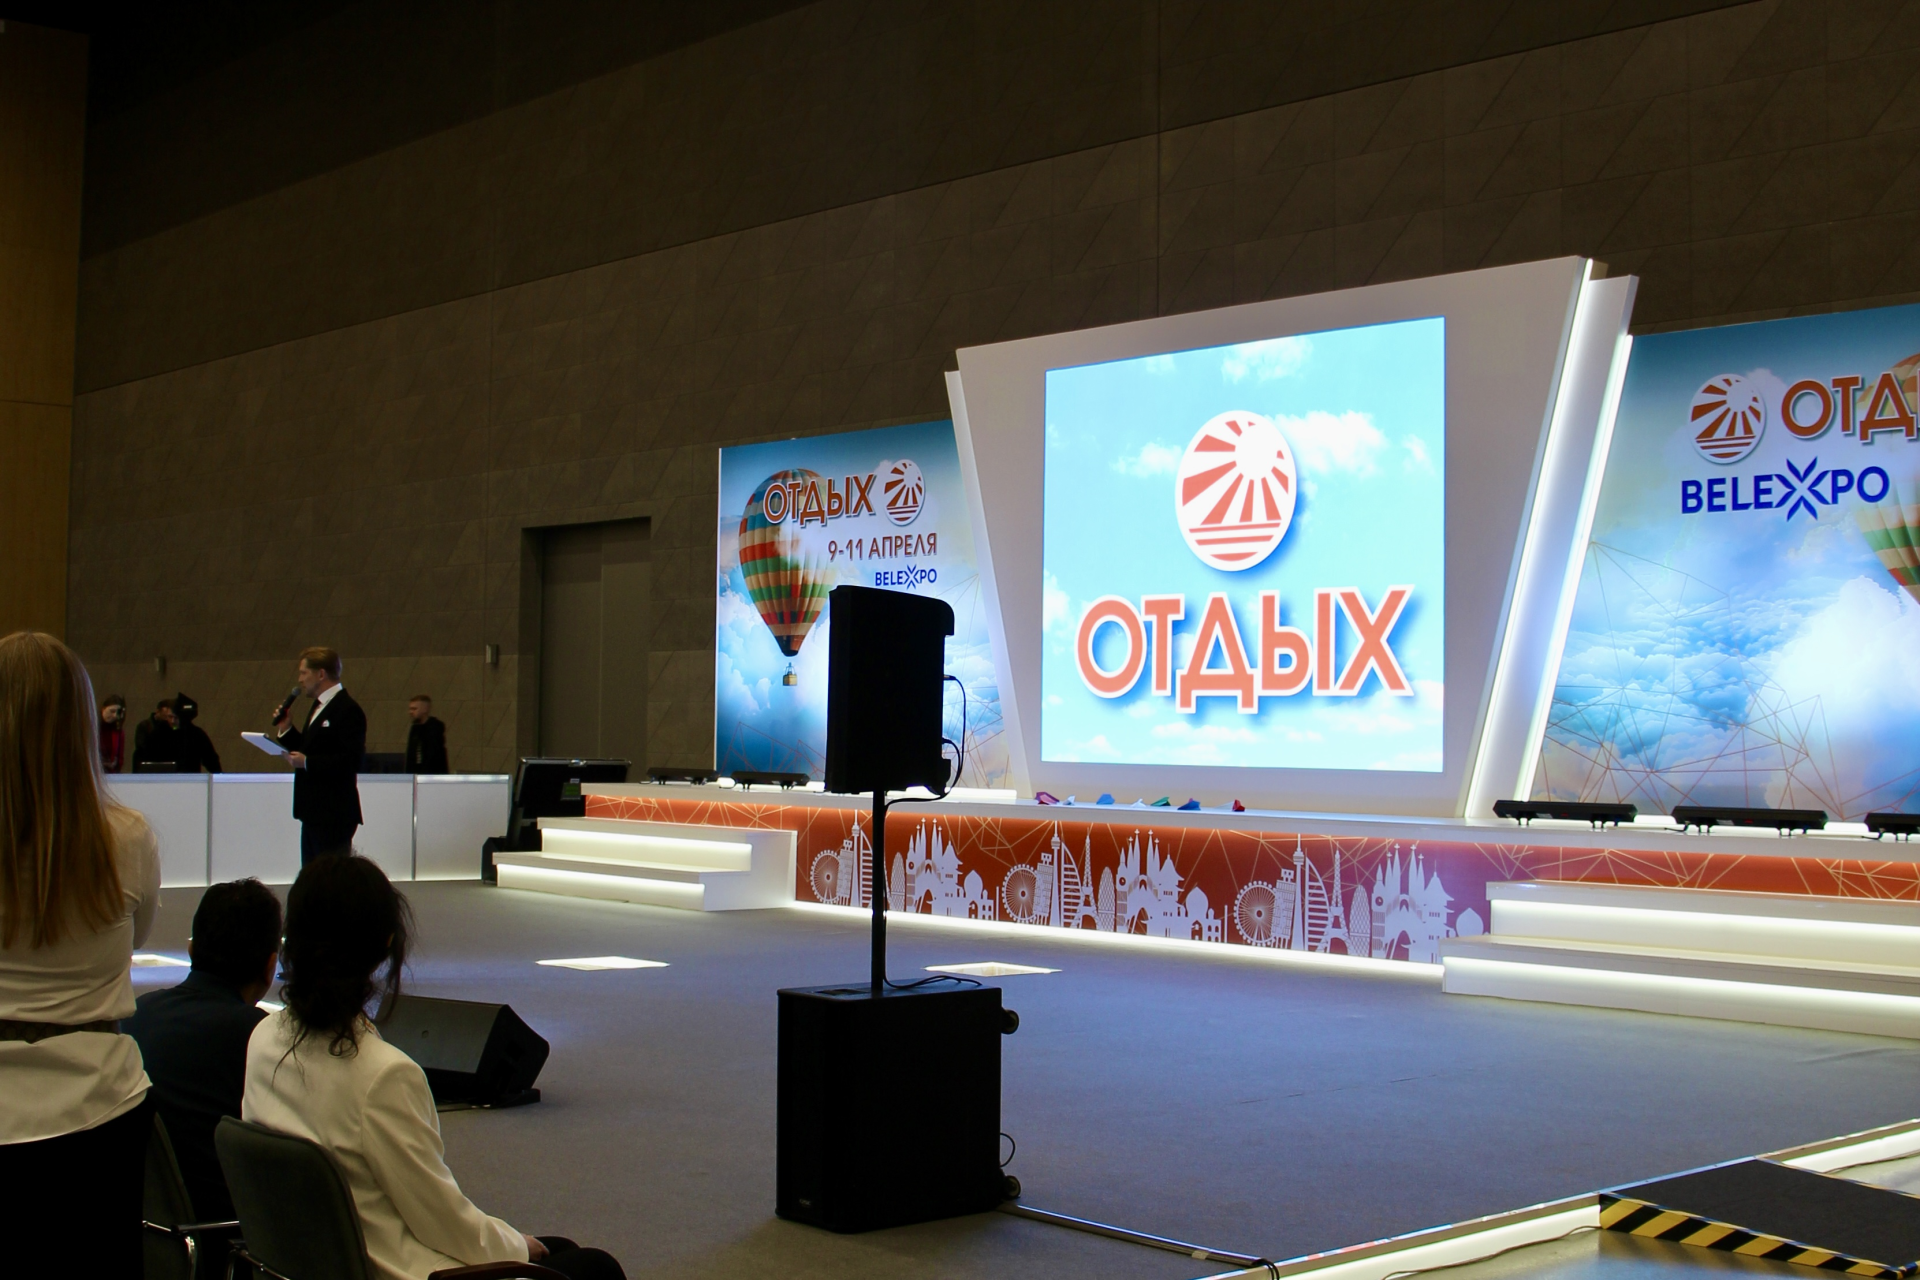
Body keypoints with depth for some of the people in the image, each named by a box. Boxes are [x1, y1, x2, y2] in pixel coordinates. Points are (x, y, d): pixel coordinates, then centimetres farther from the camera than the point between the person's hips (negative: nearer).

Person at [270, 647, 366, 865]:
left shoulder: (348, 710, -15)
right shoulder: (319, 707, 17)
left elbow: (351, 761, -23)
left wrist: (306, 763, -23)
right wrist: (286, 729, 8)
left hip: (334, 814, -10)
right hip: (314, 813, 10)